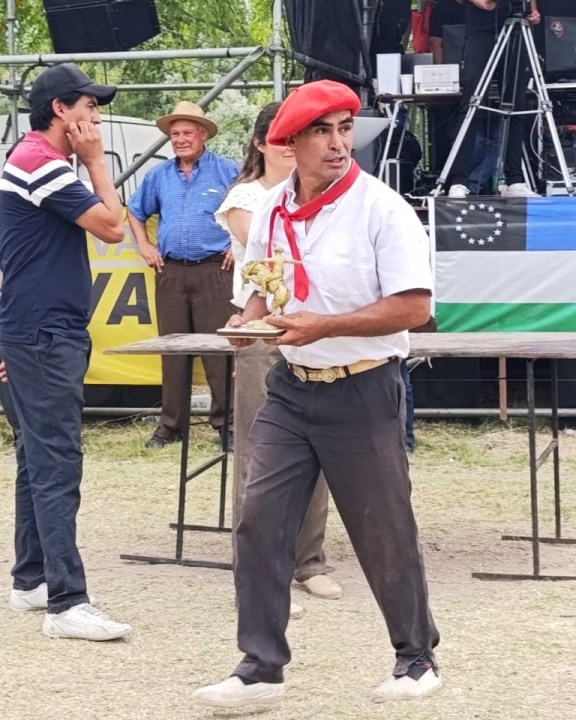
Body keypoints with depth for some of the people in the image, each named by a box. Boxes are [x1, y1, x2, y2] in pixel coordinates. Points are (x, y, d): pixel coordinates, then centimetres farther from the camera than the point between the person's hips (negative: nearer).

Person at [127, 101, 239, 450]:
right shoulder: (158, 176, 12)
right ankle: (171, 425, 12)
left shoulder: (228, 171, -1)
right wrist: (145, 245, 15)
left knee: (219, 349, -7)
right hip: (171, 272, 4)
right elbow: (136, 212, 27)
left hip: (214, 270, -4)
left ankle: (227, 423, -3)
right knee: (172, 350, 6)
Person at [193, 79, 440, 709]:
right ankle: (260, 668, 4)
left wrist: (321, 326, -23)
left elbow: (413, 307, -19)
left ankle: (417, 657, 23)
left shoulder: (382, 208, -13)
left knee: (383, 532, 5)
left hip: (362, 392, -5)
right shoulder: (271, 210, 5)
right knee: (259, 519, -3)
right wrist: (249, 320, -4)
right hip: (291, 388, 5)